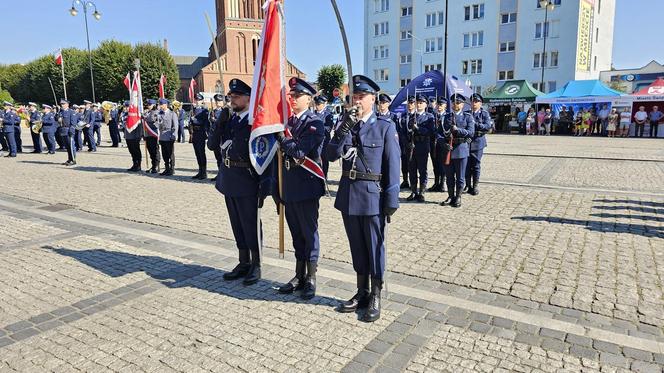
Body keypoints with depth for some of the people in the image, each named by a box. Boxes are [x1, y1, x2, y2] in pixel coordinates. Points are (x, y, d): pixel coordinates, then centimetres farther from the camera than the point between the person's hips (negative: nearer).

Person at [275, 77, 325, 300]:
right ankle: (299, 277, 28)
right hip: (289, 187, 7)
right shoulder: (285, 121, 12)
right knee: (296, 234, 15)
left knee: (309, 233, 4)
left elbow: (299, 151, -21)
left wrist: (281, 136, -8)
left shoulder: (315, 123, -8)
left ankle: (311, 280, 17)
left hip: (307, 187, -6)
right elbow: (282, 154, 14)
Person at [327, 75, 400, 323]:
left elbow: (393, 166, -6)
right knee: (357, 246, 15)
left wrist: (391, 200, -10)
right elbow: (332, 155, -4)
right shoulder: (345, 125, 9)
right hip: (348, 195, 5)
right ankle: (362, 292, 30)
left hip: (372, 195, -4)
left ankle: (375, 298, 20)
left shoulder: (385, 127, -4)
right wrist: (344, 128, -16)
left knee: (374, 247, 6)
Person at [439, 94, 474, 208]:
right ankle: (450, 196, 21)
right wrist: (445, 143, -10)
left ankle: (458, 197, 15)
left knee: (460, 177, 4)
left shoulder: (468, 117, 3)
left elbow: (471, 133, -8)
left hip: (461, 150, -3)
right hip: (447, 149, 3)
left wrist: (457, 130, -20)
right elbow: (439, 133, 6)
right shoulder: (447, 116, 12)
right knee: (449, 176, 9)